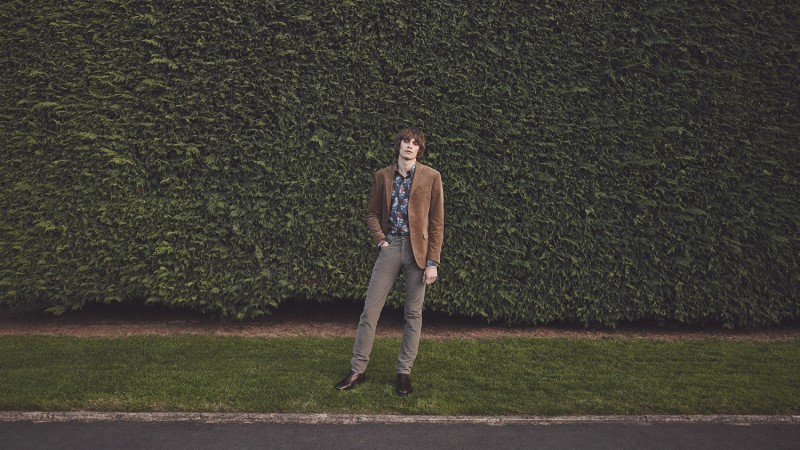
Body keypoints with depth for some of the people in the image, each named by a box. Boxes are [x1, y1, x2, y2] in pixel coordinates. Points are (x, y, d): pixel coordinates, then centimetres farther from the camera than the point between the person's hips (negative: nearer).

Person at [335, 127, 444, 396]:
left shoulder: (431, 177, 1)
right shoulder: (382, 176, 8)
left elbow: (437, 222, -1)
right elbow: (372, 214, 14)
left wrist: (432, 262, -6)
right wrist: (381, 241, -3)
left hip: (418, 250, -1)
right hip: (390, 248, 2)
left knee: (413, 313, 5)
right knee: (370, 310, 1)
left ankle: (404, 372, 18)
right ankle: (358, 370, 13)